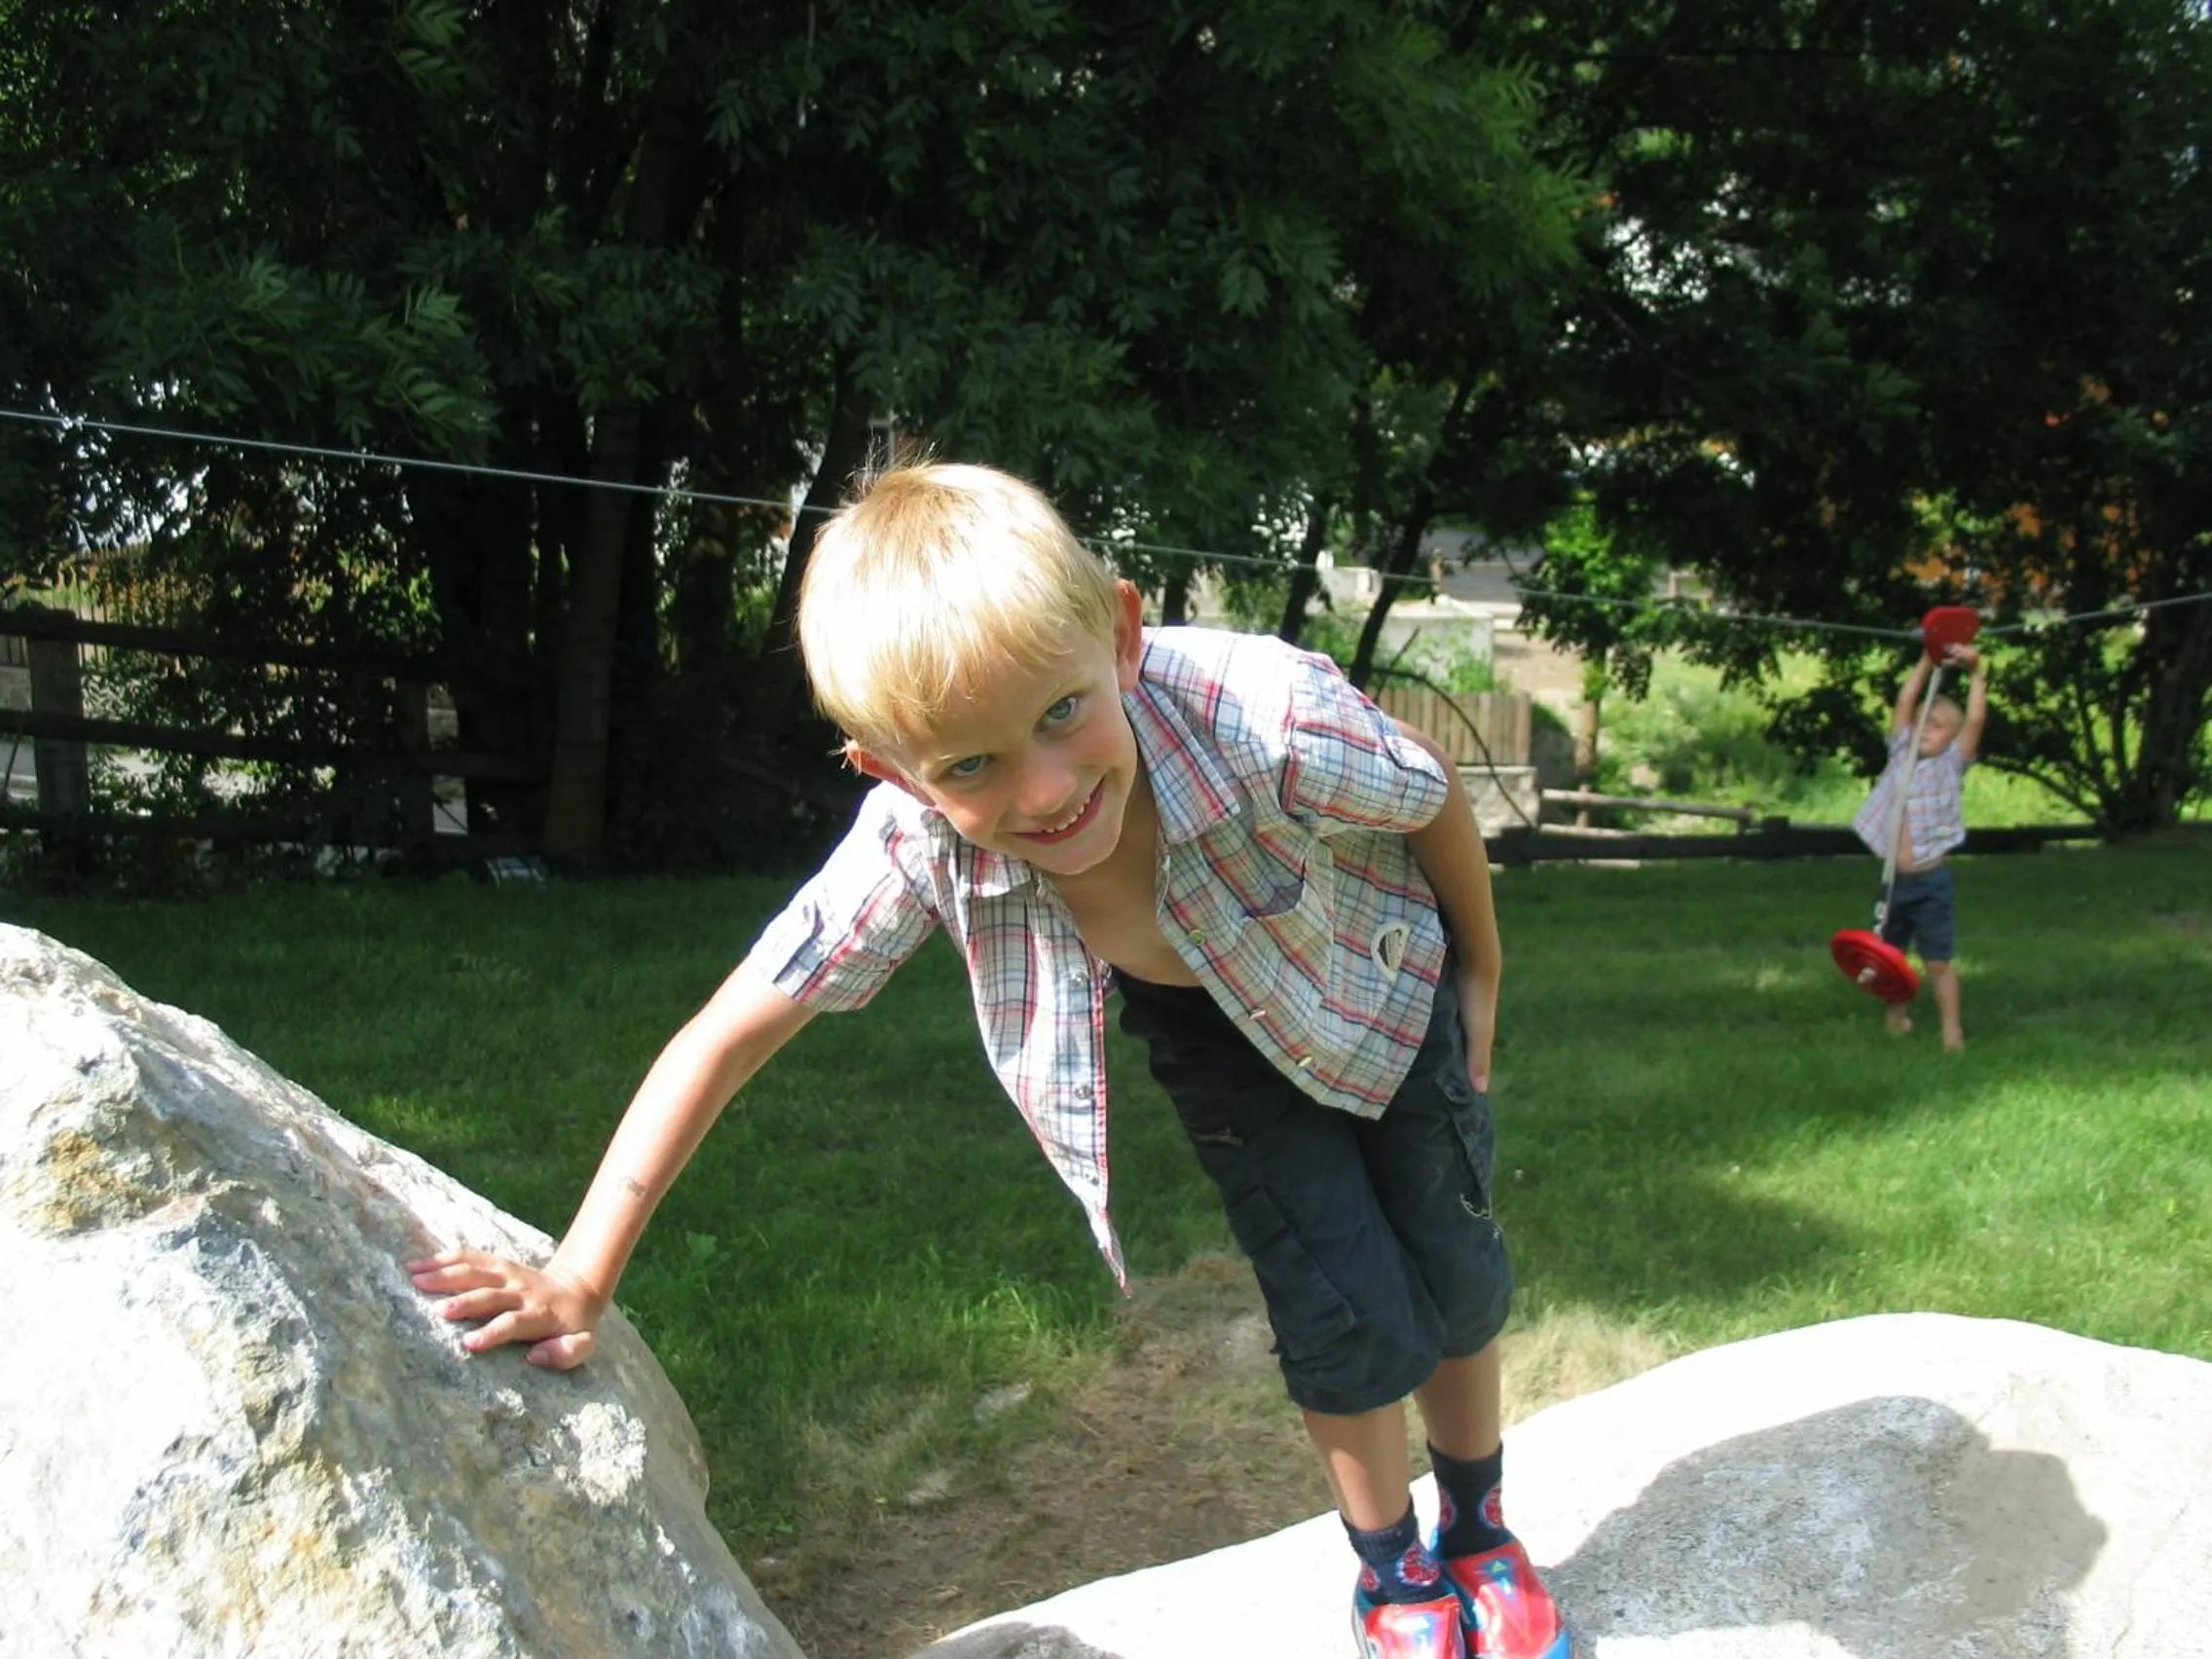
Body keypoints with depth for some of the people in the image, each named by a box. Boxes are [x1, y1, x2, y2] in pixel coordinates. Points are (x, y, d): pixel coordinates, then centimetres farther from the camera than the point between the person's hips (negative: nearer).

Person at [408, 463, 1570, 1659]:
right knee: (1345, 1312, -5)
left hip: (1382, 988, 0)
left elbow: (1436, 798, -21)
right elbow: (733, 1030, -28)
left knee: (1457, 1278, 8)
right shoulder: (922, 841, -37)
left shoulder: (1266, 720, -44)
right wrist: (580, 1278, -31)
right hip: (1221, 1036, 1)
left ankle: (1481, 1535, 38)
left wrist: (1480, 980, -4)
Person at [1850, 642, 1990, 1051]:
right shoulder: (1902, 754, 10)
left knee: (1938, 960, -2)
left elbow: (1976, 719, -10)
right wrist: (1928, 661, 7)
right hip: (1893, 879, 4)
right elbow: (1905, 703, 7)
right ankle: (1895, 1014, 32)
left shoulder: (1950, 765, 0)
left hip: (1930, 881, -4)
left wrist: (1975, 671, -10)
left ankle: (1952, 1029, 5)